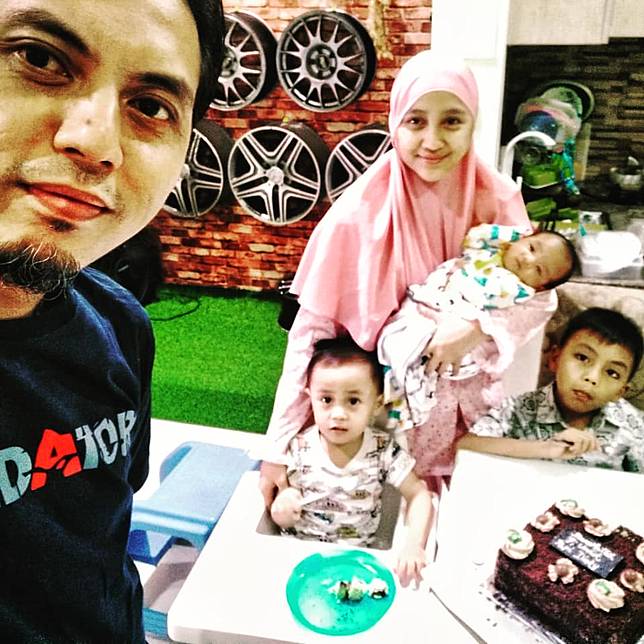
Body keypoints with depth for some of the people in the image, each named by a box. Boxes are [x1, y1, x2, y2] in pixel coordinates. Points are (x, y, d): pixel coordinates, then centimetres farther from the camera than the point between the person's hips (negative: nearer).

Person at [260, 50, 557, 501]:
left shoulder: (497, 201, -11)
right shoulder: (358, 214, -19)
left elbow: (540, 299, -3)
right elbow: (311, 329, -15)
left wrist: (479, 327, -25)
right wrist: (279, 445, -17)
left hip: (467, 404, 3)